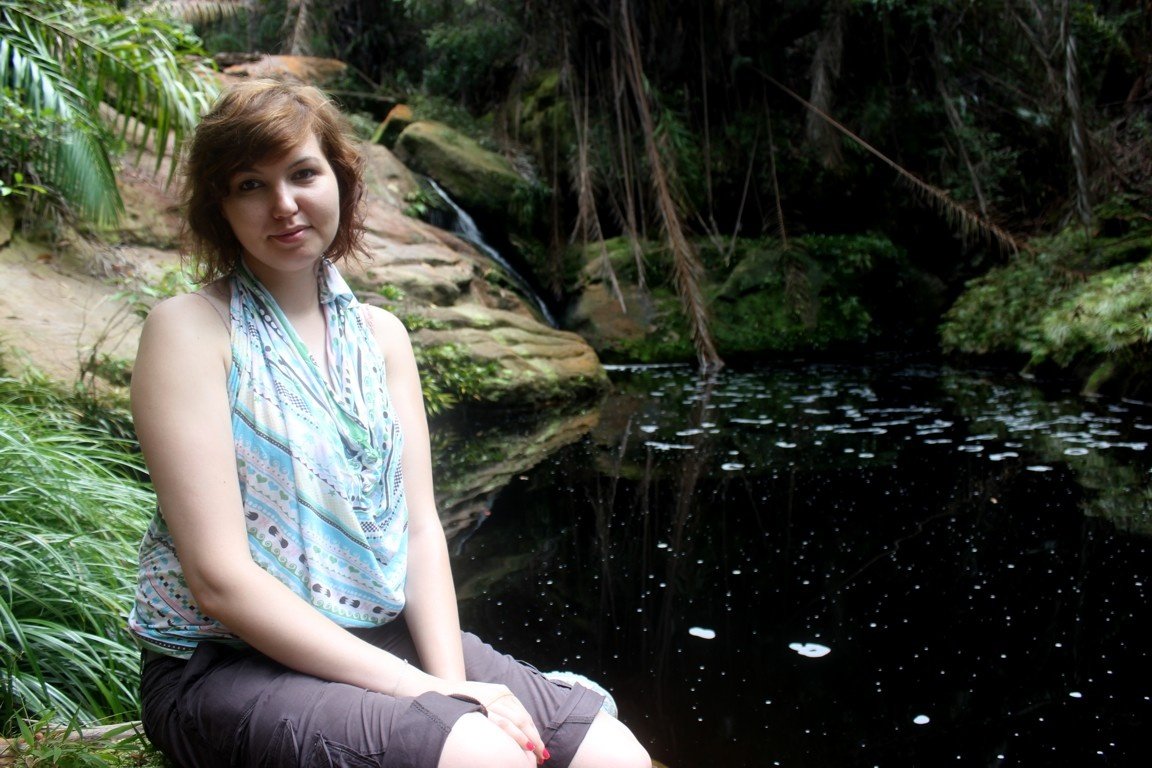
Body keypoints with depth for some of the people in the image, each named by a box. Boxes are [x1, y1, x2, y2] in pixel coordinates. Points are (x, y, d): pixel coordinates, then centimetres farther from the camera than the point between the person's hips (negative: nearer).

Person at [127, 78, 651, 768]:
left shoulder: (380, 335, 9)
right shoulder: (190, 329, -8)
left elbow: (420, 525, 4)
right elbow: (219, 579, -15)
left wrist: (451, 681, -12)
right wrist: (414, 686, -18)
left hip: (389, 635, 5)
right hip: (227, 662, -5)